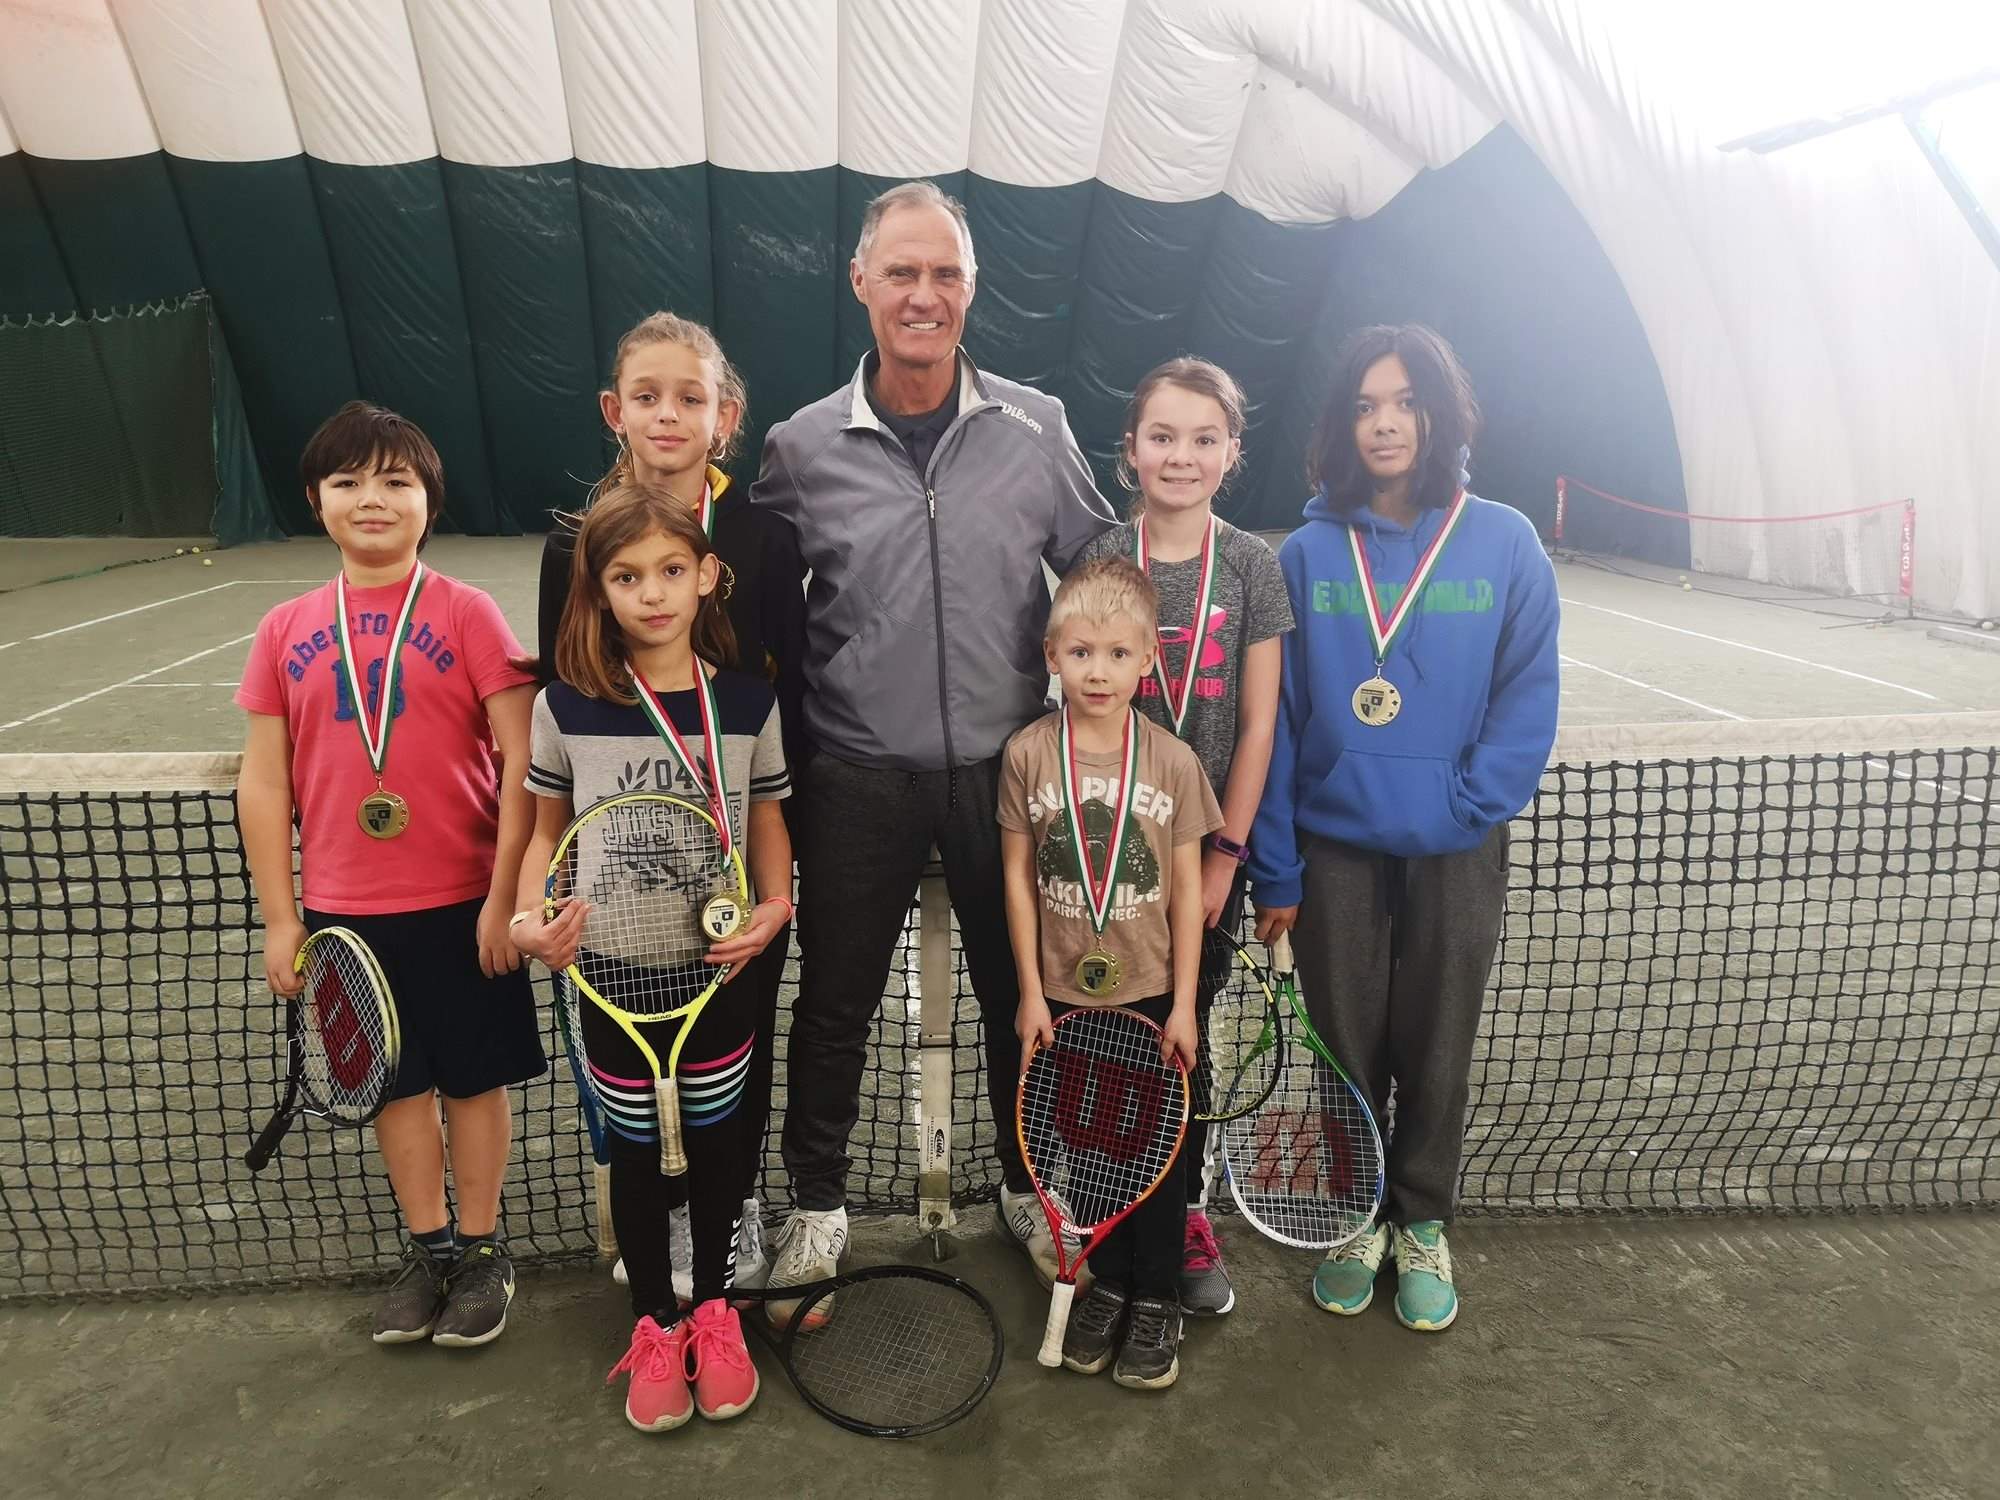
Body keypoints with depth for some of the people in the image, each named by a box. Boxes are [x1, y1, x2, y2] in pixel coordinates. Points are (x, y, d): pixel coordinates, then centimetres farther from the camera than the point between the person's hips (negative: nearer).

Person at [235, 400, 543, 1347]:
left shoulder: (466, 613, -8)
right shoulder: (286, 631, 3)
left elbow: (524, 760, -10)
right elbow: (263, 780, 6)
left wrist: (504, 894, -12)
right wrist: (279, 919, 3)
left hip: (459, 903, -3)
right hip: (345, 912, 3)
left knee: (473, 1080, 10)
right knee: (396, 1084, 16)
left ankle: (482, 1252, 28)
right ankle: (428, 1249, 33)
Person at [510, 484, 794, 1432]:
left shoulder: (748, 701, -6)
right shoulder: (566, 706, -8)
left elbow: (767, 822, 4)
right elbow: (547, 830, 4)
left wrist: (774, 906, -12)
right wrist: (528, 918, -12)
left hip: (720, 967, 1)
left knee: (716, 1140, 15)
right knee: (636, 1151, 14)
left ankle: (713, 1311, 38)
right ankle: (653, 1325, 36)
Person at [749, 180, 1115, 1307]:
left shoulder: (1038, 428, 1)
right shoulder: (802, 449, -1)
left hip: (1007, 768, 1)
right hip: (860, 778, 0)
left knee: (1021, 993, 15)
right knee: (835, 1003, 11)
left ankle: (1029, 1185, 38)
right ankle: (819, 1202, 33)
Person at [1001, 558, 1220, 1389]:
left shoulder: (1173, 760, -7)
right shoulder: (1028, 754, -6)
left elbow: (1187, 887, -3)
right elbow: (1018, 877, -1)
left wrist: (1183, 1003, -5)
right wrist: (1030, 990, -2)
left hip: (1151, 994, 0)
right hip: (1064, 994, 1)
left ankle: (1157, 1298, 28)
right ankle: (1109, 1281, 33)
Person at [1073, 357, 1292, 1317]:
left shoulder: (1251, 566, -1)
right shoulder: (1098, 561, -1)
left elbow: (1258, 724, -2)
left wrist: (1224, 855, -6)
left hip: (1209, 844, 0)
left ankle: (1186, 1214, 29)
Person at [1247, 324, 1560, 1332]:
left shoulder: (1502, 542, -3)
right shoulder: (1308, 554, -1)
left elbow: (1529, 693, -3)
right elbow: (1277, 718, -2)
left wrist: (1472, 805, -16)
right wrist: (1273, 871, -3)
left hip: (1456, 854, 0)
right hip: (1336, 848, 1)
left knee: (1435, 1050, 13)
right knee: (1347, 1050, 12)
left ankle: (1422, 1225, 35)